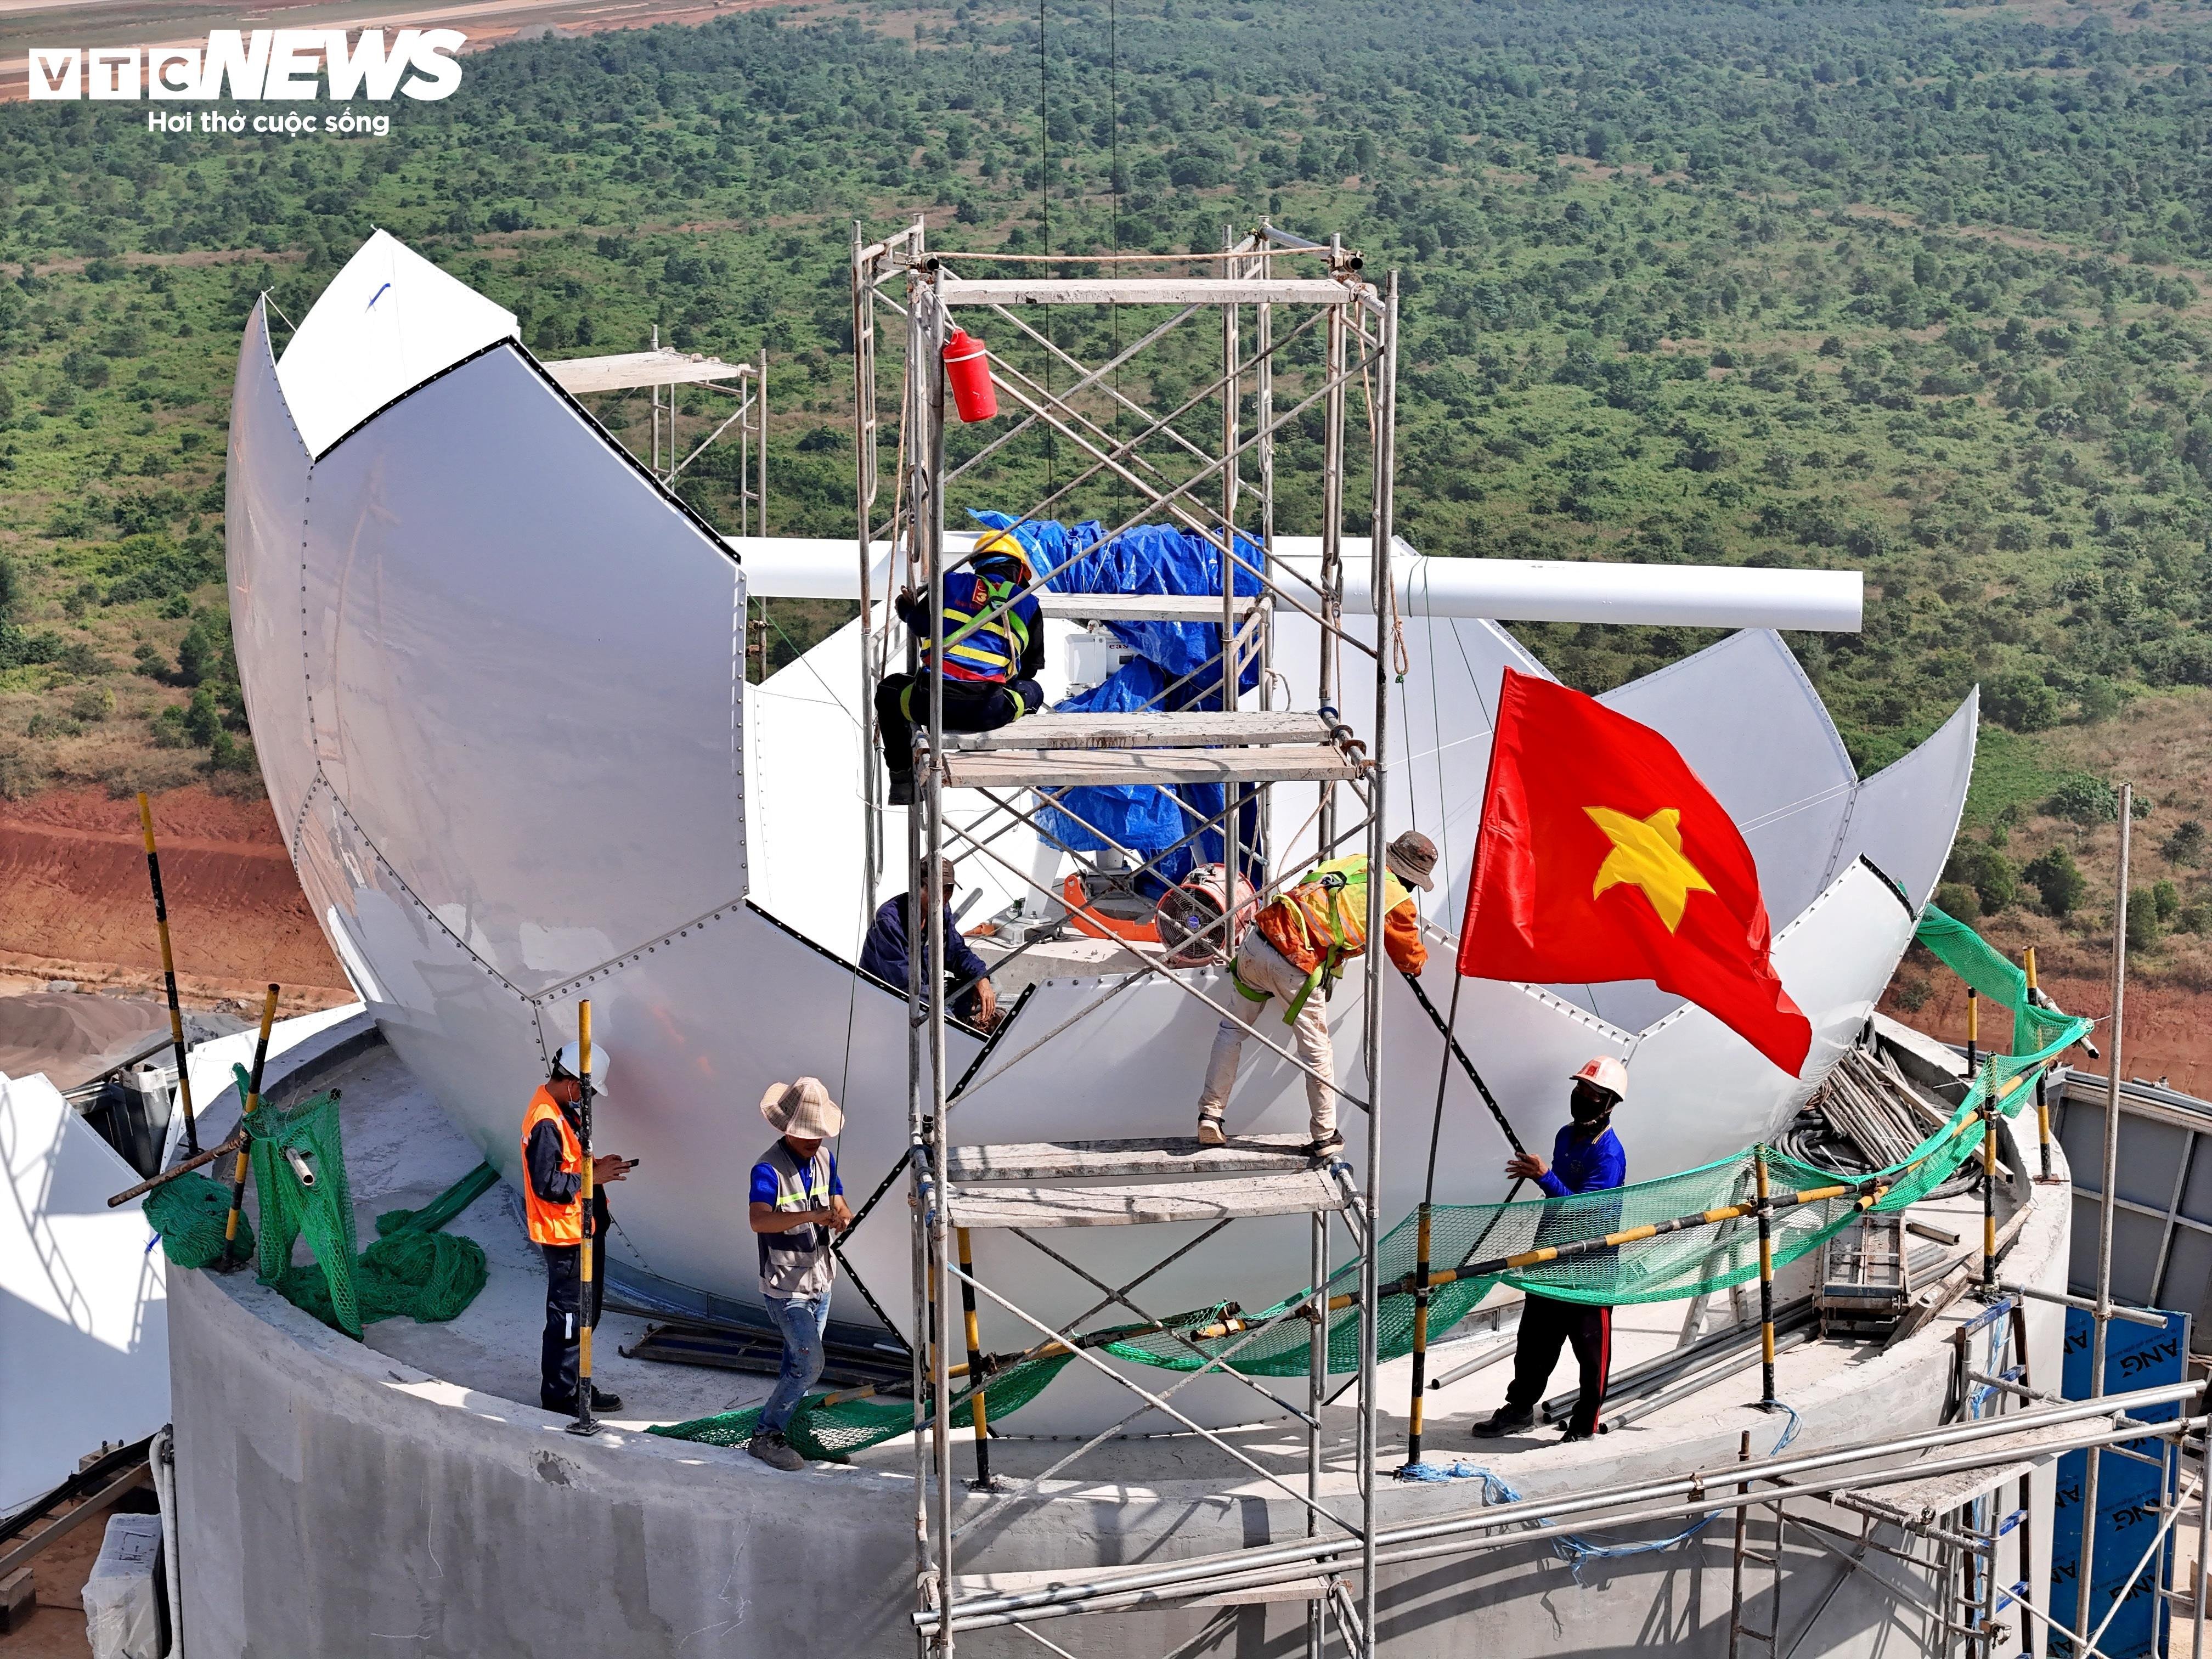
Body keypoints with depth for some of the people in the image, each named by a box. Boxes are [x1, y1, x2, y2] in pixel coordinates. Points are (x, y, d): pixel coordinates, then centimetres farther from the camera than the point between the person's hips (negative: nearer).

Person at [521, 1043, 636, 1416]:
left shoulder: (564, 1109, 8)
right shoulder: (546, 1122, -24)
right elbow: (547, 1185, -25)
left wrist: (596, 1164, 4)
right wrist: (593, 1177, -18)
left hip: (584, 1230, 10)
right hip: (564, 1235, -10)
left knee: (585, 1313, 19)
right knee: (567, 1317, 0)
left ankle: (576, 1386, 31)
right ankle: (559, 1397, 11)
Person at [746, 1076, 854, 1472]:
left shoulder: (824, 1158, 3)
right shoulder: (769, 1169, -22)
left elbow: (839, 1207, 5)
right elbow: (759, 1220, -38)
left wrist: (841, 1216, -21)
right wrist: (814, 1215, -50)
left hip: (819, 1281, 7)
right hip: (785, 1287, -7)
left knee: (798, 1363, 18)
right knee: (810, 1364, -13)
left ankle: (784, 1423, 36)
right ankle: (765, 1436, -1)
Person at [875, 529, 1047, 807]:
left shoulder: (952, 584, 14)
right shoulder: (1028, 605, 15)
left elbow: (921, 624, 28)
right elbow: (1030, 667, 23)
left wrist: (908, 607, 52)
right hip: (988, 712, 0)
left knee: (889, 689, 34)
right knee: (1033, 690, 33)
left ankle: (902, 780, 29)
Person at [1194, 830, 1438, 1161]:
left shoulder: (1352, 863, 18)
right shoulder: (1397, 901, 3)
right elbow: (1412, 960, 18)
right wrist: (1419, 948, 41)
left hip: (1258, 939, 5)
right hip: (1296, 969, -5)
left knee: (1233, 1028, 21)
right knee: (1317, 1051, 12)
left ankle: (1211, 1116, 20)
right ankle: (1325, 1139, 21)